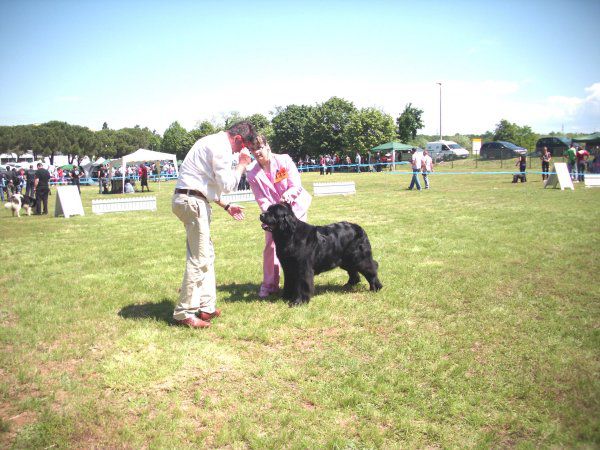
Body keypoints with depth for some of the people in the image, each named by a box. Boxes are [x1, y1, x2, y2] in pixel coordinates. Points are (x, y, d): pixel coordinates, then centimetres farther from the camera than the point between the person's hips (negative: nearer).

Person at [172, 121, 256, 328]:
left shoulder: (214, 142, 21)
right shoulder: (221, 147, -12)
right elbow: (226, 185, -15)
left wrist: (226, 206, 24)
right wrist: (242, 165, -2)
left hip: (191, 200, 11)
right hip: (192, 201, -11)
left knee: (206, 255, 14)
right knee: (199, 258, -7)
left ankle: (206, 307, 19)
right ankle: (184, 313, -1)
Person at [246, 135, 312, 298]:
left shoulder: (284, 160, -14)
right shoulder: (253, 174, -8)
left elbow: (297, 186, -16)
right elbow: (261, 199, -11)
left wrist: (288, 194, -37)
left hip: (295, 208, -2)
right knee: (270, 246, -2)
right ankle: (269, 284, 9)